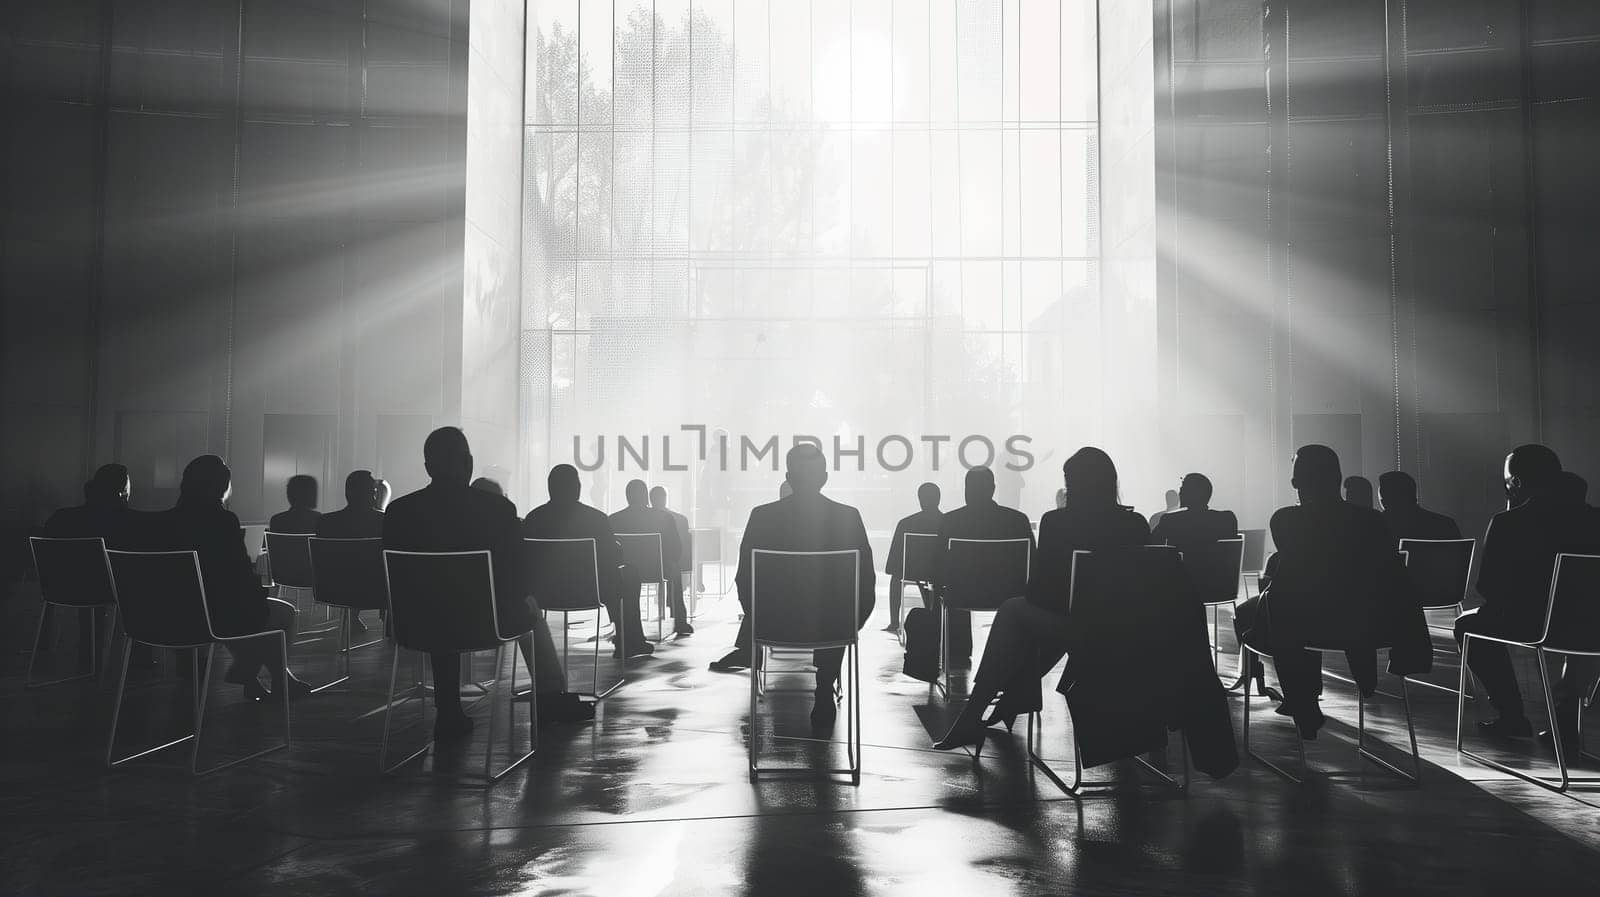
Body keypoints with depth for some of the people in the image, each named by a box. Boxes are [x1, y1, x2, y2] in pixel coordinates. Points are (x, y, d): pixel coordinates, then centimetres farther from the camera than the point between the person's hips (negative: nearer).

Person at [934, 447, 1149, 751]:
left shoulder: (1055, 522, -12)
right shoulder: (1137, 524, -2)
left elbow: (1039, 588, -6)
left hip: (1067, 626, -5)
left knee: (1013, 609, 23)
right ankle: (1014, 701, 36)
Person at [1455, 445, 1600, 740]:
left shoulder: (1507, 523, -11)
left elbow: (1487, 587, -7)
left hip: (1532, 624, -5)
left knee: (1467, 624, 22)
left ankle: (1512, 717, 20)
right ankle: (1568, 710, 35)